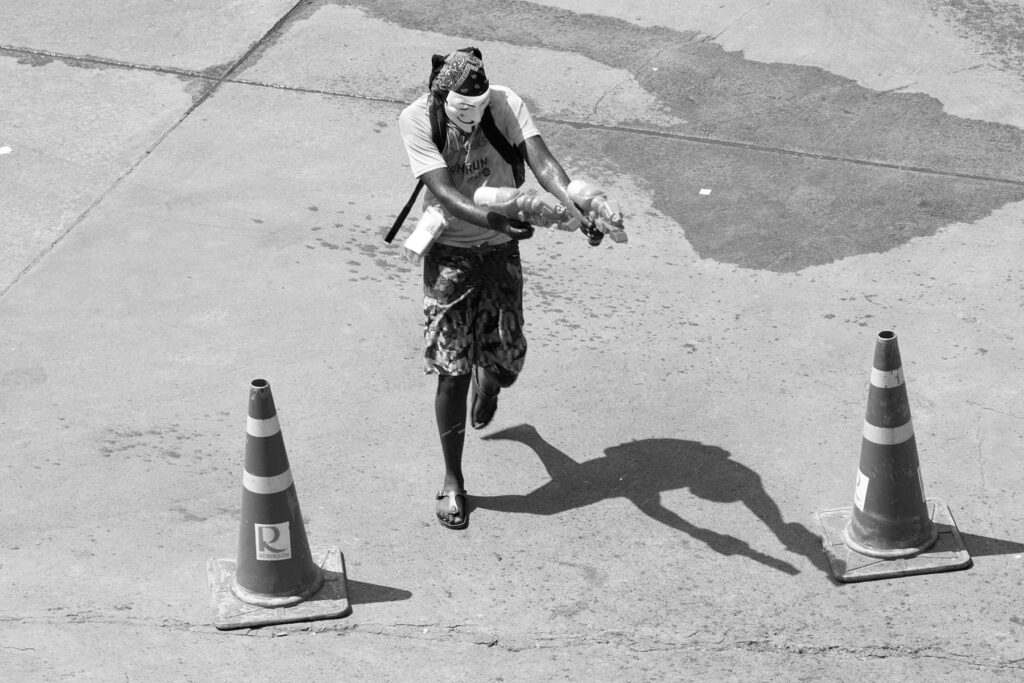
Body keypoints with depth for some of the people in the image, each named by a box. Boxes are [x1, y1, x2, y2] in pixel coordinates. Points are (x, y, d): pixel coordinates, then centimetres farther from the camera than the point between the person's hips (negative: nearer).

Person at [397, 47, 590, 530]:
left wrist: (577, 207, -43)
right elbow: (443, 192, -26)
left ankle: (488, 381, 49)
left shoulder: (506, 105, -12)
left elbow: (540, 160, -25)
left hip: (501, 252, 2)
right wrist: (495, 220, -43)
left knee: (507, 359, 6)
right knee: (452, 372, -4)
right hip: (449, 252, -2)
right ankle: (453, 481, 12)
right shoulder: (416, 120, -17)